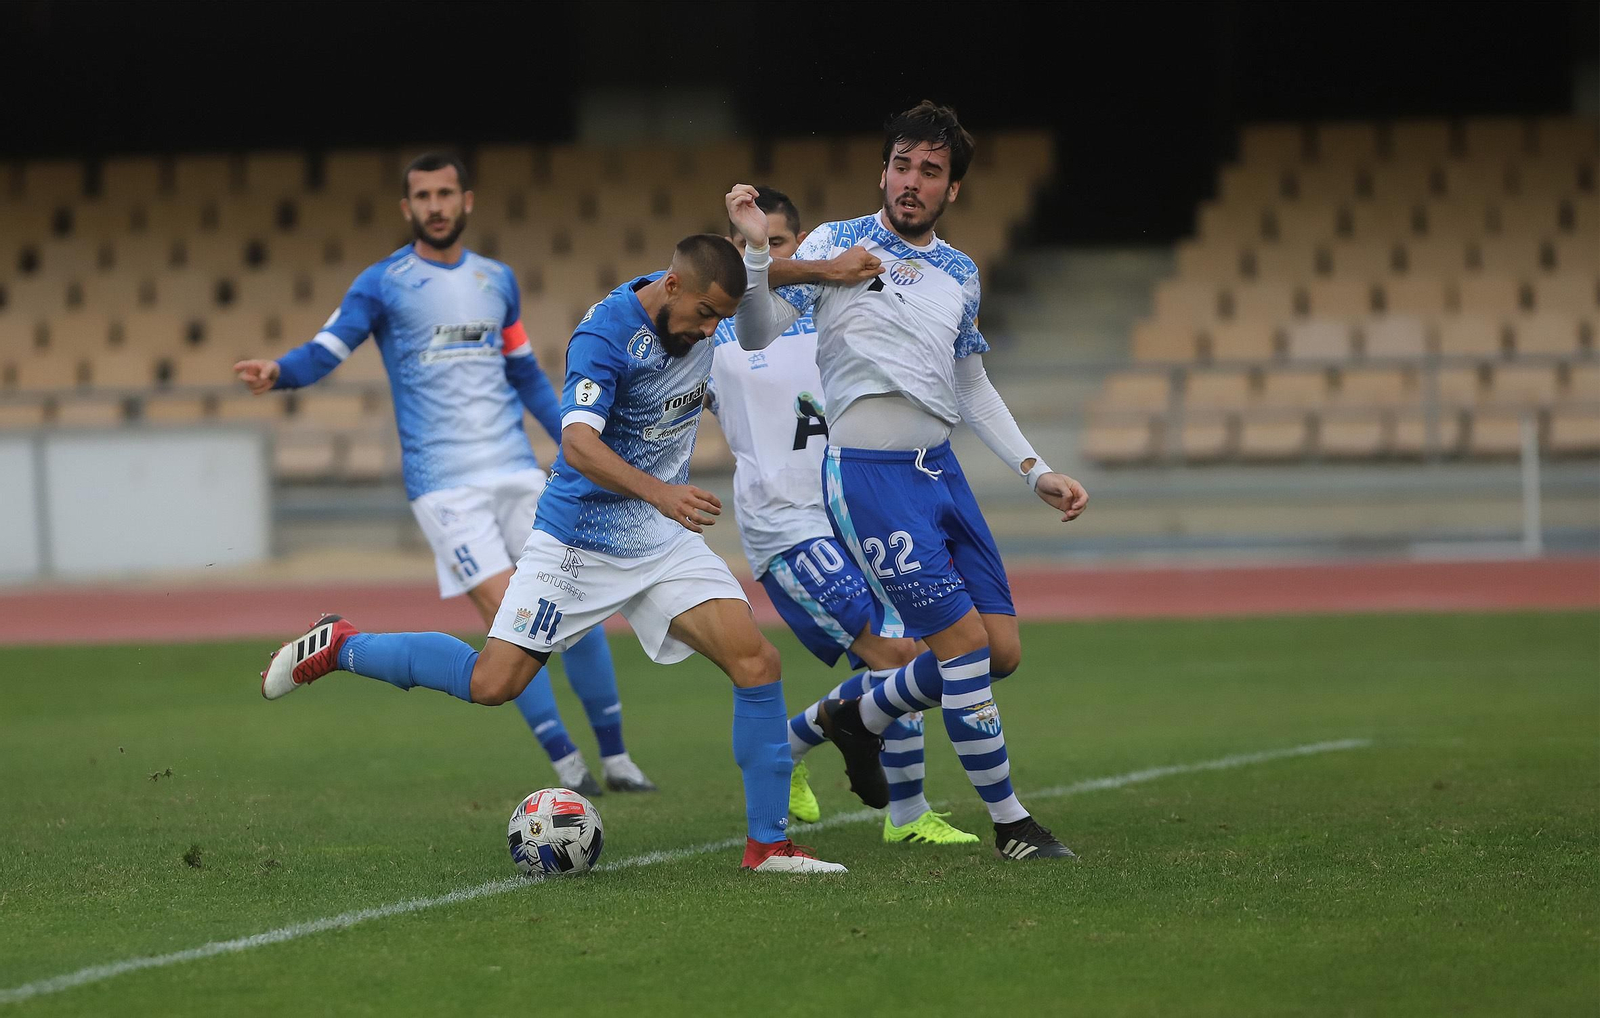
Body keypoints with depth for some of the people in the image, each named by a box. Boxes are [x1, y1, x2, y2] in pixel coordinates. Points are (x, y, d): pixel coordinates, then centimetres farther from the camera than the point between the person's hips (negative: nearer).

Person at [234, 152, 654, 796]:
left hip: (516, 470, 4)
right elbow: (325, 352, -9)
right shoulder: (383, 284, 0)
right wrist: (278, 373, -30)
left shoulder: (496, 280, 14)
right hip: (444, 484, -4)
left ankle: (614, 759, 11)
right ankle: (566, 765, -6)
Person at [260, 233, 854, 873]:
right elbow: (578, 442, -38)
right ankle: (338, 647, 14)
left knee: (757, 662, -11)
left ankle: (768, 844, -4)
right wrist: (659, 494, -51)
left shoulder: (697, 310, 0)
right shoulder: (604, 334, -23)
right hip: (580, 542, -6)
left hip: (667, 542, 6)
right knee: (494, 682, -9)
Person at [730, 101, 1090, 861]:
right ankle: (1009, 824, -1)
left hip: (940, 469, 7)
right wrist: (757, 251, -22)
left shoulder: (960, 273, 14)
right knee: (965, 640, -11)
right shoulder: (837, 244, -2)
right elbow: (759, 335, -7)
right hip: (869, 477, -7)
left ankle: (855, 718, 27)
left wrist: (1036, 473, 14)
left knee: (1001, 652, 5)